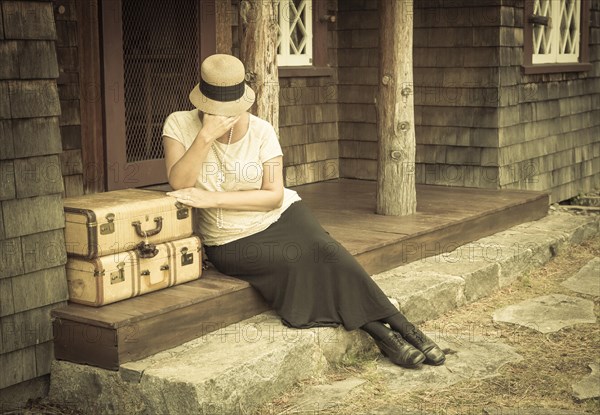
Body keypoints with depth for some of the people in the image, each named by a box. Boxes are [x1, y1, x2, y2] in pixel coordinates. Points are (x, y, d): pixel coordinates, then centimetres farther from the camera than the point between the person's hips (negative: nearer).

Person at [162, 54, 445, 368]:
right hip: (231, 242, -2)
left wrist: (212, 198, -23)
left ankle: (401, 326, -18)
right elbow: (179, 185, -21)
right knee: (299, 265, -26)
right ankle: (381, 333, -17)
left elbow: (274, 196, -14)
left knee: (328, 254, -25)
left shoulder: (260, 131, -8)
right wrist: (206, 135, -32)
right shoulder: (180, 124, -9)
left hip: (282, 216, 2)